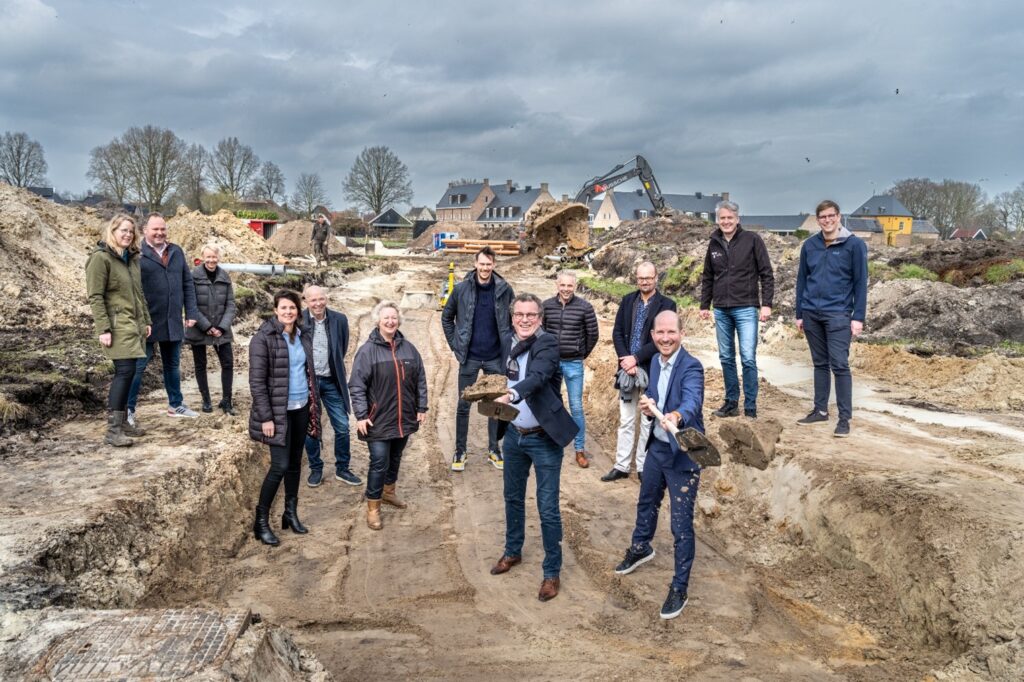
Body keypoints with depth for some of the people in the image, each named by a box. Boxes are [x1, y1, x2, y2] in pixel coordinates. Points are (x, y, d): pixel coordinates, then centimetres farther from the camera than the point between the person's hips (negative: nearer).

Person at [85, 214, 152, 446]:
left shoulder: (132, 258, 16)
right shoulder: (101, 258, -9)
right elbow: (95, 296, -13)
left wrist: (146, 321, 19)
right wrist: (103, 329, -19)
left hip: (134, 324, 8)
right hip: (117, 326, -8)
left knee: (125, 372, 10)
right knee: (125, 371, -14)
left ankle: (121, 422, 18)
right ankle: (113, 431, -12)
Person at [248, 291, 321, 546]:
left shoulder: (303, 338, 8)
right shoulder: (264, 338, -11)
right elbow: (256, 381, -13)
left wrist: (314, 405, 12)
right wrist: (266, 417, -17)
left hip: (301, 409, 6)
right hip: (279, 411, -6)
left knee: (295, 463, 13)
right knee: (280, 465, -8)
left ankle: (291, 513, 27)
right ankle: (261, 521, 6)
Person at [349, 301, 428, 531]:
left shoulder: (408, 348, 4)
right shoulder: (367, 350, -10)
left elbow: (420, 380, 11)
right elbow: (357, 386, -12)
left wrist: (422, 407, 9)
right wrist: (360, 416, -16)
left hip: (404, 418, 5)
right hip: (379, 420, -5)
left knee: (395, 458, 20)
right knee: (379, 463, -4)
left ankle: (389, 492, 42)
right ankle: (372, 508, 9)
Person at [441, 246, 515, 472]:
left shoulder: (504, 290, -4)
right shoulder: (461, 289, -4)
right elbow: (446, 317, 7)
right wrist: (455, 345, 2)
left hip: (496, 358, 1)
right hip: (469, 358, -1)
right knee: (463, 405, 5)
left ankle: (494, 450, 23)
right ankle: (460, 452, 17)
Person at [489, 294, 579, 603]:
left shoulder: (548, 343, -18)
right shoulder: (507, 343, 2)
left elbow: (538, 377, -36)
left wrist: (510, 396, -51)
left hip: (543, 438, -6)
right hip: (513, 435, 6)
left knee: (548, 509, 1)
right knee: (513, 498, 21)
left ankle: (552, 572, 16)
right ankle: (513, 552, 41)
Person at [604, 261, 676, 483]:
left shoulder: (666, 304, -6)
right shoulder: (627, 301, 7)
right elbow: (617, 333, 3)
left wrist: (636, 358, -16)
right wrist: (626, 360, -10)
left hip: (651, 371, -3)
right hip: (628, 368, 4)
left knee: (648, 421, 7)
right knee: (626, 421, 11)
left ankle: (643, 467, 17)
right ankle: (621, 466, 19)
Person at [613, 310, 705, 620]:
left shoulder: (691, 367, -22)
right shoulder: (655, 363, 2)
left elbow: (692, 401, -40)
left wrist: (675, 416, -61)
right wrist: (647, 403, -9)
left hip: (682, 455, -7)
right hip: (657, 447, 8)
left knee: (681, 525, 0)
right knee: (646, 503, 28)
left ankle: (679, 588, 17)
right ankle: (640, 548, 54)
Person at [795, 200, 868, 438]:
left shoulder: (854, 244, -4)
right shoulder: (809, 245, 7)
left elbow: (860, 282, -4)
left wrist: (858, 317, -8)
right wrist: (799, 314, 11)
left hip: (838, 314, -4)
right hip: (811, 313, 4)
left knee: (840, 365, -6)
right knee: (820, 364, 12)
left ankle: (845, 418, 0)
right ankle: (820, 410, 21)